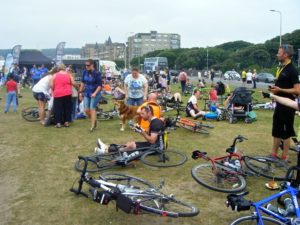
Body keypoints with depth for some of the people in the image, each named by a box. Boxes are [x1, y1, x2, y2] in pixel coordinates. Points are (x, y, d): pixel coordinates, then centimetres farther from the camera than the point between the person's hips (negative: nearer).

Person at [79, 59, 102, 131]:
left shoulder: (97, 73, -15)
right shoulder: (85, 72, -1)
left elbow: (100, 85, -12)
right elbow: (83, 82, 11)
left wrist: (95, 93, -23)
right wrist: (80, 92, 11)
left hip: (95, 94, -5)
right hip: (86, 93, 5)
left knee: (92, 109, -4)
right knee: (86, 110, 2)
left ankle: (92, 126, 7)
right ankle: (94, 121, 27)